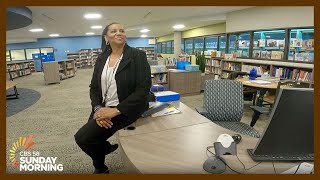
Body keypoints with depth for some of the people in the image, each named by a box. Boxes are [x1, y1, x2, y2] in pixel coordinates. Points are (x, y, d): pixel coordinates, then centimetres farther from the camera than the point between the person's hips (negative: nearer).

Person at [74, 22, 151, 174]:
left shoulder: (138, 56, -10)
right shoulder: (101, 59, 8)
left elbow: (143, 89, -17)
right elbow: (94, 88, 8)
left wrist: (116, 110, -23)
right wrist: (98, 108, -12)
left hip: (126, 110, -6)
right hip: (103, 109, 6)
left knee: (82, 137, -14)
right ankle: (100, 168, 31)